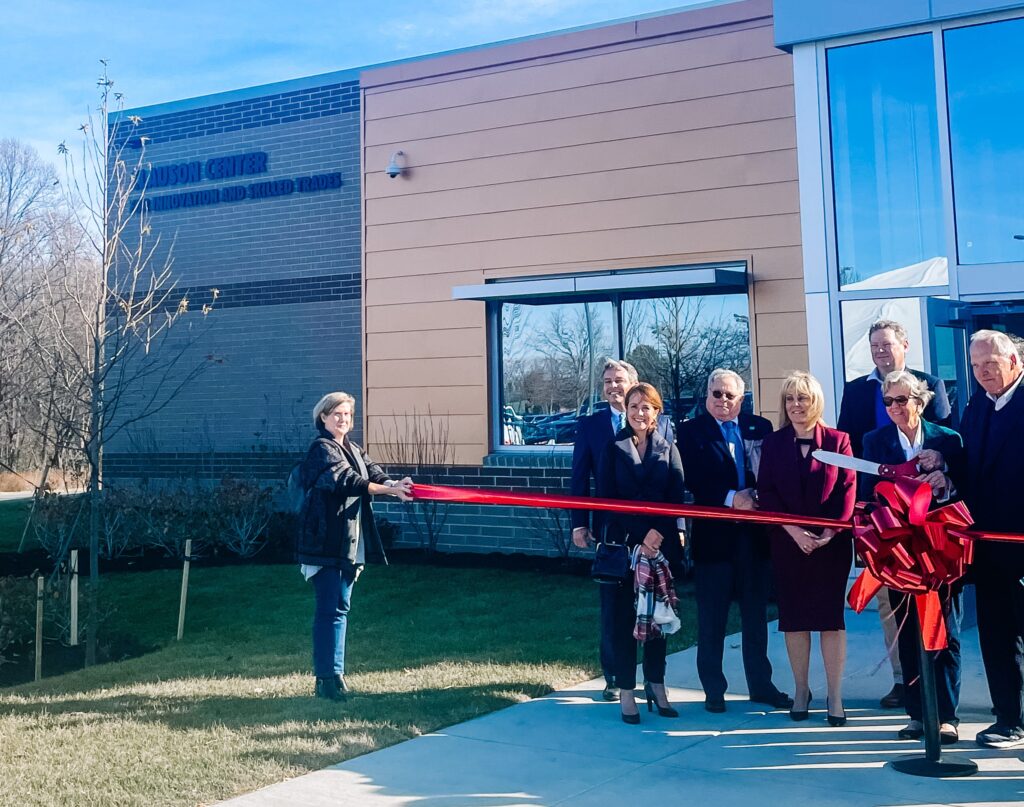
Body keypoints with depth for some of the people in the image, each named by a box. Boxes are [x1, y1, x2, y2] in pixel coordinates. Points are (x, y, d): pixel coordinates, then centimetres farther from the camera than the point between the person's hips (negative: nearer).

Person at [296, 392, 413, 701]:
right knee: (330, 610, -6)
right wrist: (389, 489, -31)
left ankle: (334, 675, 19)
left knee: (340, 608, 12)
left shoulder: (354, 451, 17)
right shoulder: (322, 450, -8)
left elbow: (376, 475, 2)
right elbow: (346, 481, -23)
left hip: (350, 543, 8)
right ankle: (326, 679, -1)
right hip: (326, 542, -8)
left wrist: (399, 484, -20)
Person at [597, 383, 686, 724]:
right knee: (624, 616, 1)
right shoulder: (613, 449, 3)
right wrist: (640, 535, -11)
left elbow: (677, 498, 1)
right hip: (623, 542, -2)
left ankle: (656, 687, 17)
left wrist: (657, 533, -13)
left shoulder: (668, 450, 8)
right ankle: (626, 692, 6)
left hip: (661, 543, 2)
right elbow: (607, 498, -4)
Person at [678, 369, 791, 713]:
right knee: (711, 617, 5)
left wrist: (759, 497, -15)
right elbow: (692, 479, -10)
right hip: (713, 533, -2)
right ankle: (713, 689, 16)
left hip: (755, 532, 3)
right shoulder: (691, 431, 0)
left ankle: (761, 684, 23)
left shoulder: (760, 428, 8)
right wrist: (730, 498, -18)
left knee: (756, 613, 12)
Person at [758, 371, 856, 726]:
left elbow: (848, 490, -3)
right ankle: (801, 690, 19)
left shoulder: (838, 440, 2)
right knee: (794, 618, 6)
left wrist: (831, 531, -14)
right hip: (787, 544, 1)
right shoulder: (773, 443, 5)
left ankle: (835, 696, 7)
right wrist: (794, 531, -12)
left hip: (832, 543, -1)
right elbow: (766, 492, -1)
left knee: (831, 618, 1)